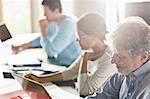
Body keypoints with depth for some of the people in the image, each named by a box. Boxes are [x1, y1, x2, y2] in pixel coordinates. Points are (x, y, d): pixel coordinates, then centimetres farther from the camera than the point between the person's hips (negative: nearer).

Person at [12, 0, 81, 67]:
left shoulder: (68, 24, -26)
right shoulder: (53, 22, 1)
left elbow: (51, 51, -28)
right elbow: (43, 39, 19)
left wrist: (43, 29, -20)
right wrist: (23, 47, 8)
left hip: (68, 66, -7)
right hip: (55, 61, 7)